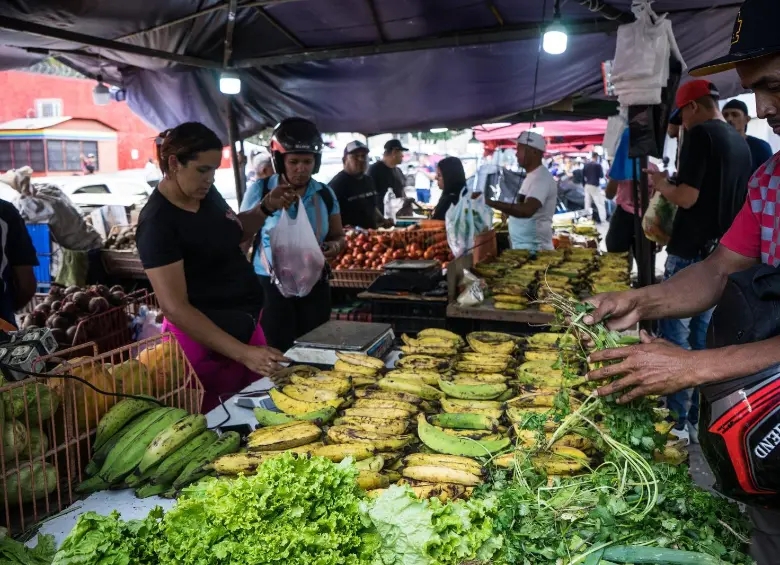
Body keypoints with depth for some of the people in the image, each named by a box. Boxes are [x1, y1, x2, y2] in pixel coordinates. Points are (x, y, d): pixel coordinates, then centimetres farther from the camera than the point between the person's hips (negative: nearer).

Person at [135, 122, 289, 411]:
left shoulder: (206, 192, 1)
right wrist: (242, 353, -32)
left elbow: (235, 233, 20)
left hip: (245, 325, 8)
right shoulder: (158, 222, -22)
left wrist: (267, 207, 1)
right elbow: (175, 307, -27)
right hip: (204, 339, -8)